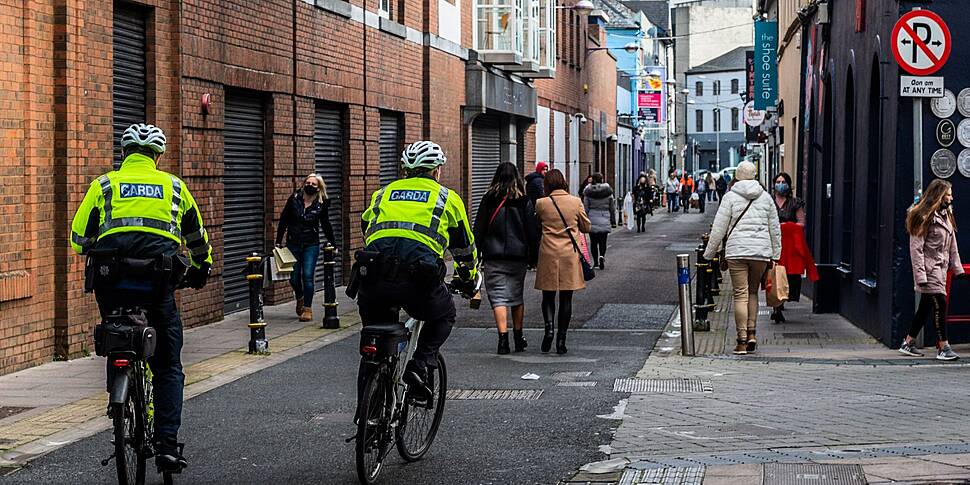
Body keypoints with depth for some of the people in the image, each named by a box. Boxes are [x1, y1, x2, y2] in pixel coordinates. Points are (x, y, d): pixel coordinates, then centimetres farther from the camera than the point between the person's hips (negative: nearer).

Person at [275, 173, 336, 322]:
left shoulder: (321, 204, -2)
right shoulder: (294, 199, -1)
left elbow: (325, 225, 11)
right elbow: (283, 220, 5)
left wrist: (332, 243, 9)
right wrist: (278, 241, 3)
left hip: (311, 245, -1)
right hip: (293, 244, 1)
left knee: (307, 276, -9)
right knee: (294, 277, 5)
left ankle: (307, 309, -1)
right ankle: (300, 299, 36)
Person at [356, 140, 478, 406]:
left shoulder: (383, 193, 28)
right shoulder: (447, 197, 21)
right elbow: (465, 247, 30)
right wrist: (468, 280, 47)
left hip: (373, 280, 3)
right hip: (419, 279, -3)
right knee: (444, 316, 28)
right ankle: (421, 365, 7)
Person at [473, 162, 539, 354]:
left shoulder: (488, 200, -1)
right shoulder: (524, 202, 1)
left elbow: (479, 229, 1)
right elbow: (532, 232, 3)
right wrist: (533, 257, 10)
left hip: (493, 258, -1)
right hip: (518, 257, 2)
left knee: (498, 297, -3)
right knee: (516, 296, 15)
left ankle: (503, 338, -16)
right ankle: (518, 338, 21)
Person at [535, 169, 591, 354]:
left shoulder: (541, 204, -4)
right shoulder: (576, 202, -2)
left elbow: (536, 226, 10)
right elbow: (586, 227, 8)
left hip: (548, 254, -1)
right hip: (570, 254, 1)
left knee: (548, 296, 11)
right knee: (566, 298, 6)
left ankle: (549, 327, -12)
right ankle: (561, 339, 4)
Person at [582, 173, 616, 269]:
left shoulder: (588, 192, -3)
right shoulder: (608, 191, -1)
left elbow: (586, 208, -1)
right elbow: (612, 208, 5)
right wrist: (613, 221, 13)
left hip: (592, 220, 0)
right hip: (604, 221, 0)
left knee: (593, 242, 9)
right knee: (603, 242, 5)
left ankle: (595, 262, 9)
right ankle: (602, 256, -22)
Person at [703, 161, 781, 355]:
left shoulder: (730, 197, -1)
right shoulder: (765, 197, 9)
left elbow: (719, 228, -2)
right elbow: (775, 229, 13)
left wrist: (709, 253, 7)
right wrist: (774, 256, 20)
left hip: (737, 252, -3)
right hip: (761, 252, 3)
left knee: (741, 295, -2)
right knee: (753, 292, 16)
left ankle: (742, 340, -5)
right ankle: (751, 333, 8)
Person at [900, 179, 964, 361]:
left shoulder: (946, 216, 15)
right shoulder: (925, 217, -12)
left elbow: (952, 246, 20)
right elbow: (916, 247, -15)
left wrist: (958, 268, 14)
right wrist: (920, 275, -20)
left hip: (941, 267, 9)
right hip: (929, 268, -9)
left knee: (926, 306, 11)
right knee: (940, 303, -12)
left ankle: (908, 344, 19)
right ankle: (943, 347, -8)